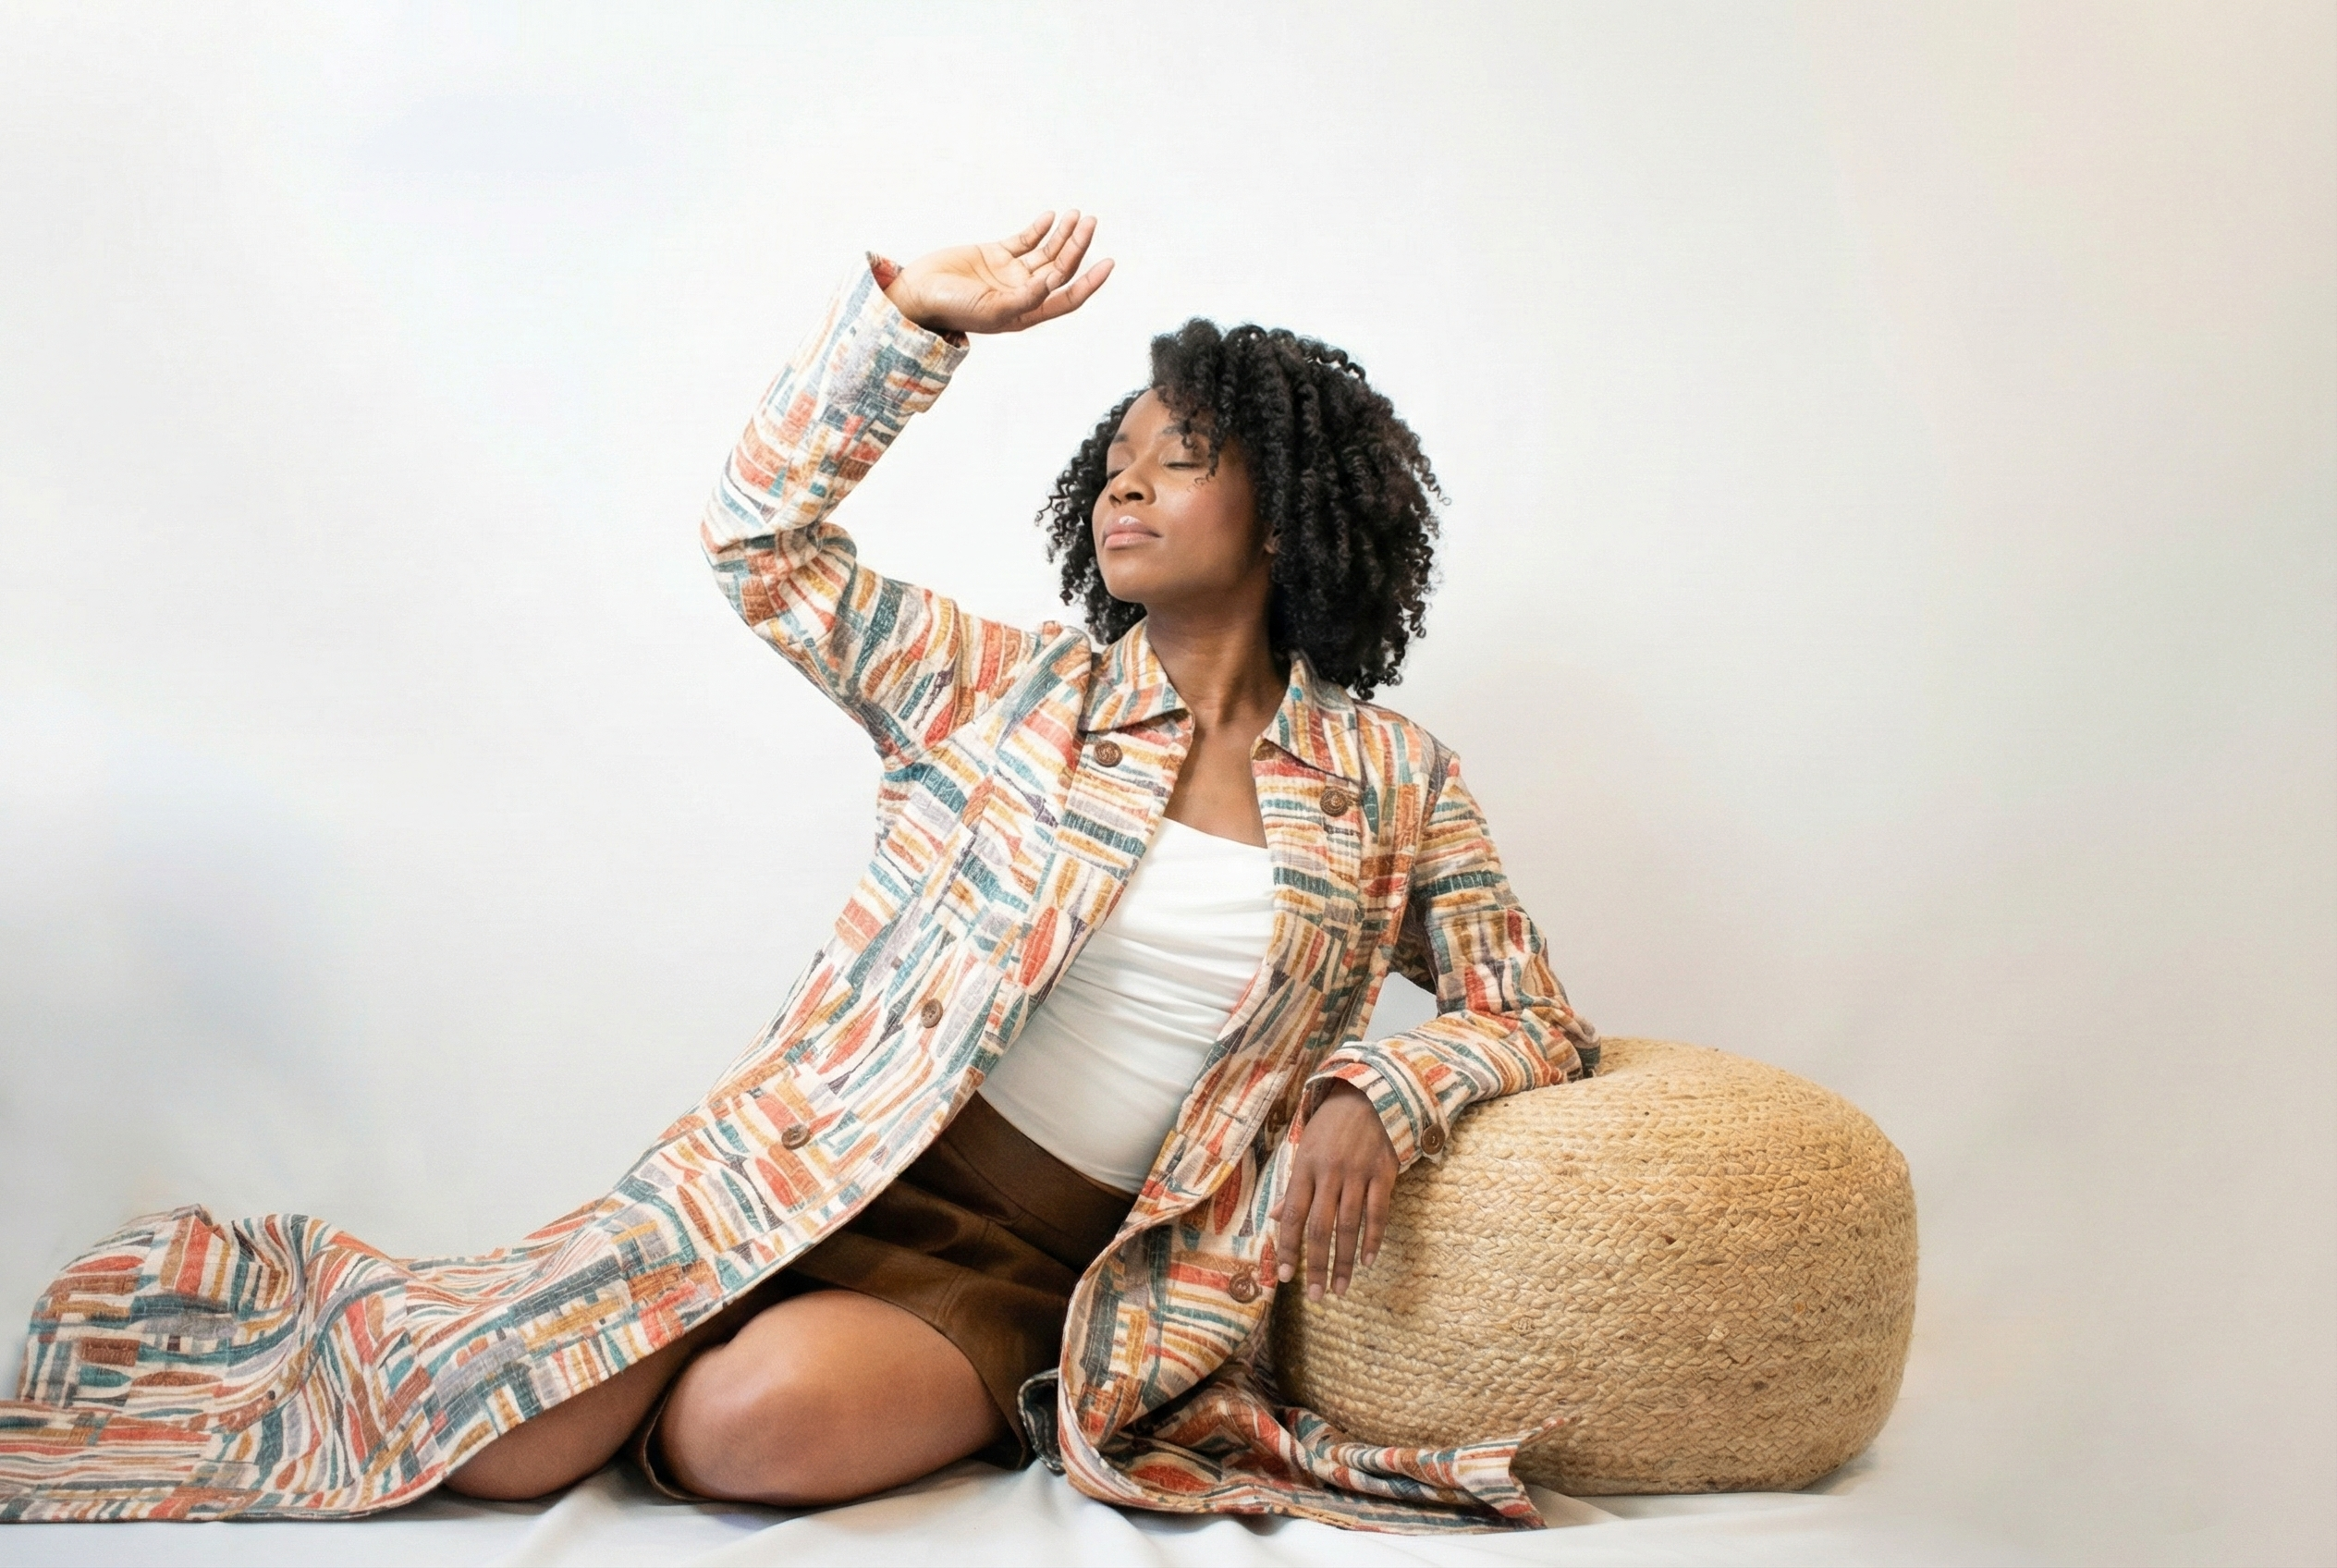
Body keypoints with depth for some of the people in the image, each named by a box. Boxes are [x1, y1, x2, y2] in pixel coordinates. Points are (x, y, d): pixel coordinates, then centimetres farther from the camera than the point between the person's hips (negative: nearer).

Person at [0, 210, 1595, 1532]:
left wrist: (1378, 1095, -14)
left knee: (750, 1422, -31)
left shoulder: (1393, 779, 5)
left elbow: (1531, 1015, 8)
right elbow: (763, 533, 3)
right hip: (835, 1168, 1)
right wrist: (916, 311, -7)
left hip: (1037, 1275, 0)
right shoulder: (1004, 685, 6)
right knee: (509, 1440, -15)